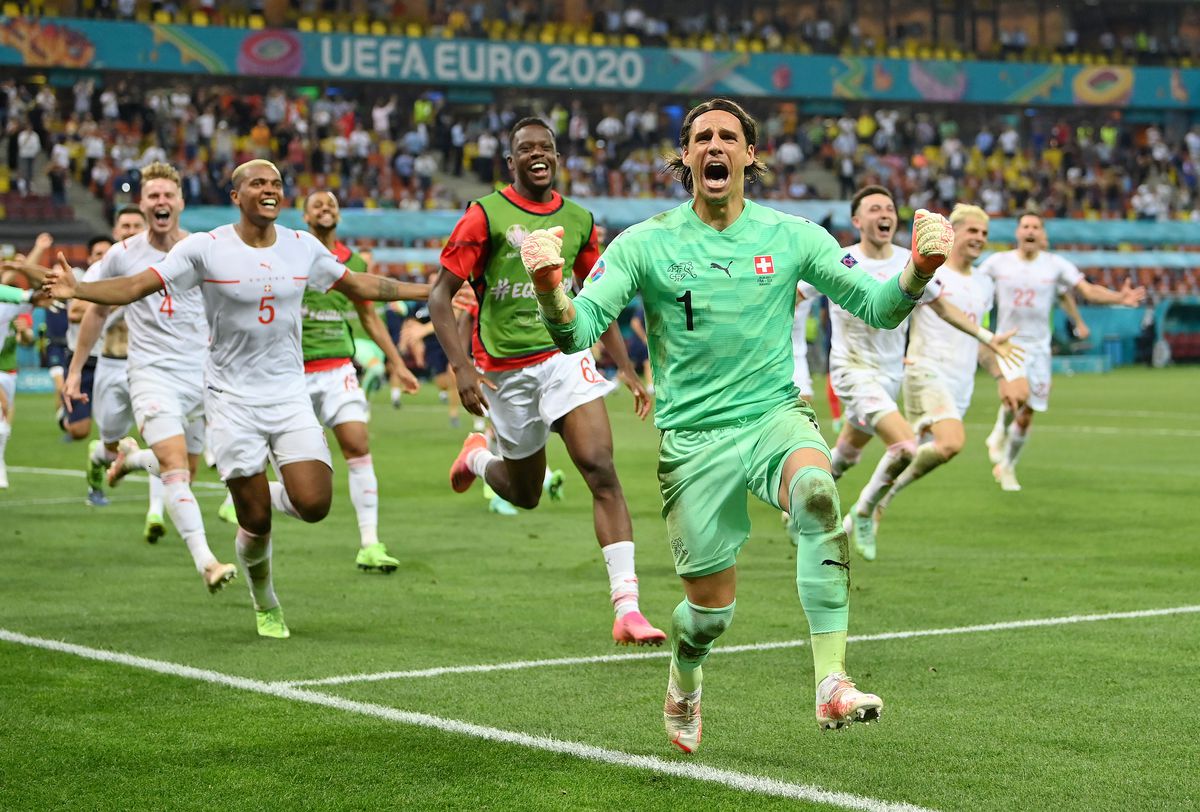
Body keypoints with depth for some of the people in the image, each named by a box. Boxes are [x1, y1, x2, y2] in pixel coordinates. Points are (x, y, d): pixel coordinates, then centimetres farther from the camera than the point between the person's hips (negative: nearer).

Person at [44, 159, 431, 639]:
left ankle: (281, 495, 23)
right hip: (232, 397, -3)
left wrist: (431, 289, 18)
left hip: (290, 395, 3)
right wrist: (75, 289, -29)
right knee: (255, 520, -1)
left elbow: (359, 285, 18)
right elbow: (137, 286, -12)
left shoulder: (303, 247, 3)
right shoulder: (204, 248, -8)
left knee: (313, 504, -14)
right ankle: (265, 605, 26)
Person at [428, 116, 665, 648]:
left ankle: (626, 609, -22)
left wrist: (626, 368, 13)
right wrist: (461, 367, -17)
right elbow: (440, 295, -6)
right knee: (525, 493, 11)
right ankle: (479, 457, 48)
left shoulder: (578, 220, 8)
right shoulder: (486, 215, -5)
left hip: (565, 355, 2)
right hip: (505, 369, -2)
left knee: (601, 469, -18)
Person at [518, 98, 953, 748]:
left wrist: (919, 269, -14)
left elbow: (877, 308, 7)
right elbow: (578, 331, -10)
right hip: (693, 438, 0)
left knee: (816, 492, -35)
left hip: (776, 416, 1)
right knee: (711, 608, 2)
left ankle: (831, 684, -36)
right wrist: (549, 287, -32)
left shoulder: (792, 237, 3)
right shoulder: (645, 244, -2)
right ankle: (683, 687, 41)